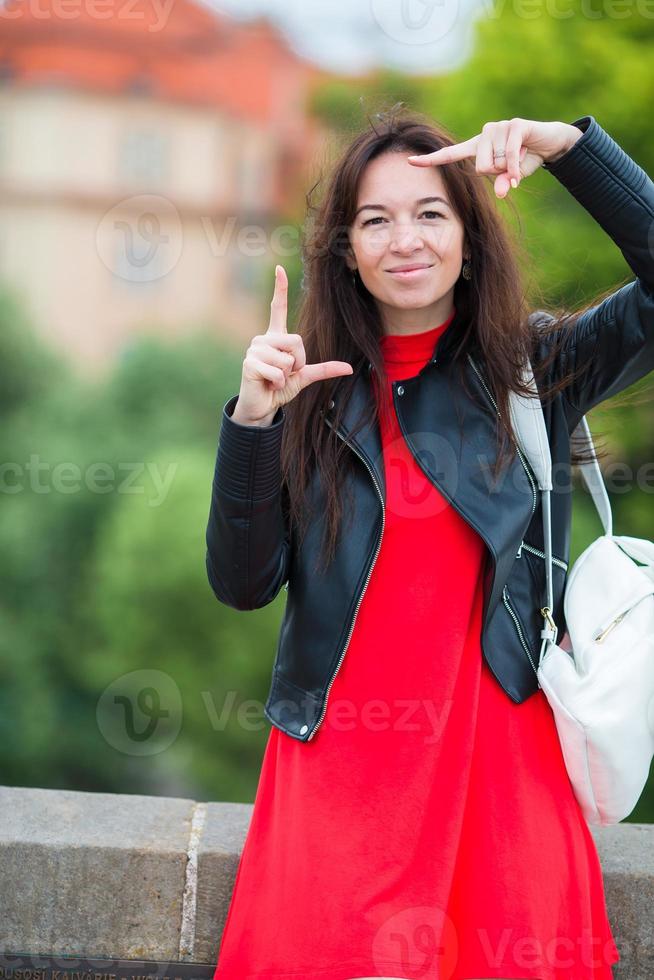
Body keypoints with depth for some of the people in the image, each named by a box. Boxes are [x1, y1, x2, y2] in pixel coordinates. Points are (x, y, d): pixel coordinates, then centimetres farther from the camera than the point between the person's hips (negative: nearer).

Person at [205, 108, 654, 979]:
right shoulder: (317, 388, 3)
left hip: (500, 754, 0)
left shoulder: (535, 366, 2)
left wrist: (565, 145, -17)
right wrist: (254, 417, -14)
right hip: (338, 758, 1)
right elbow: (243, 583, -2)